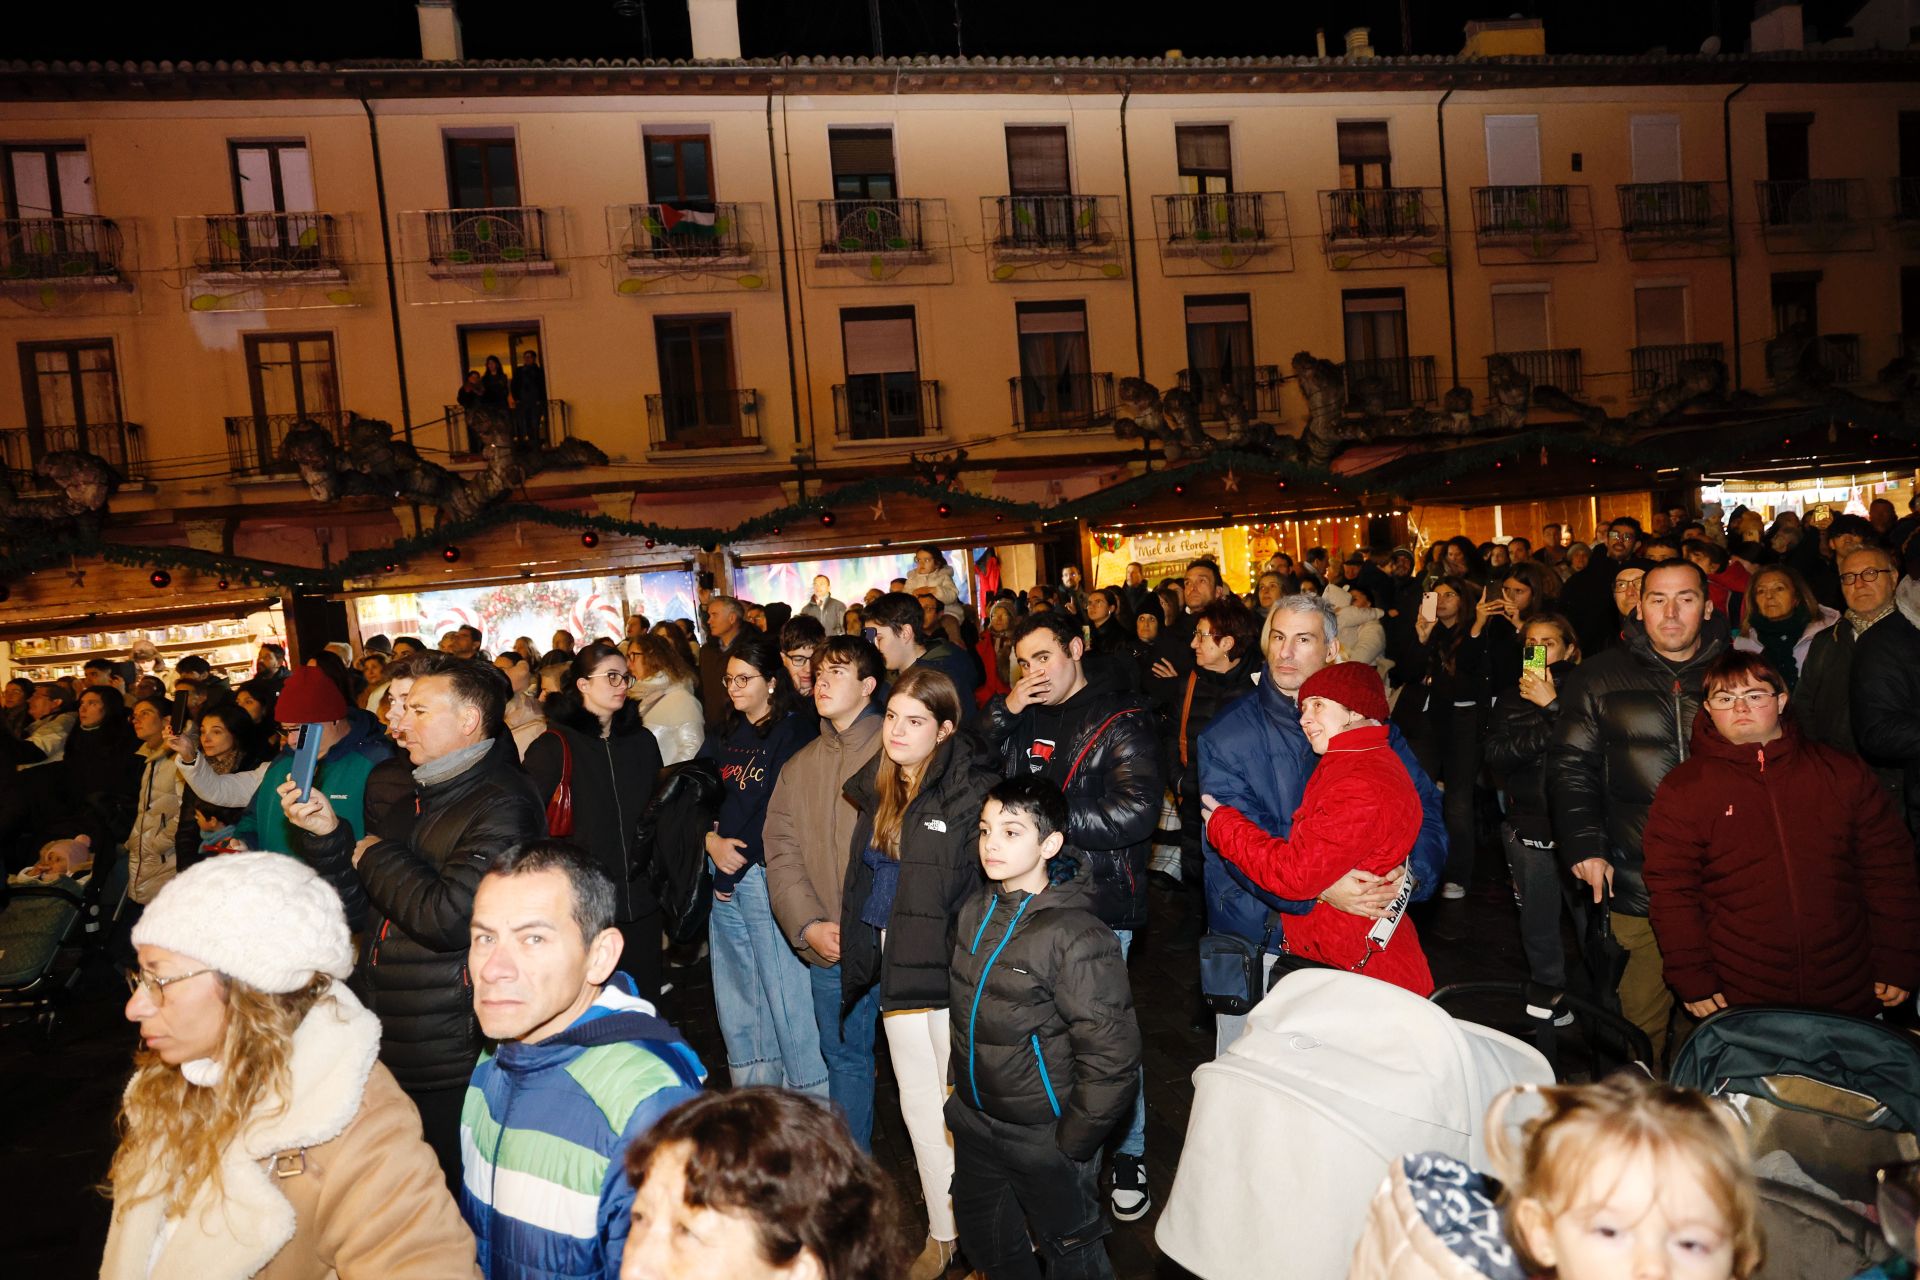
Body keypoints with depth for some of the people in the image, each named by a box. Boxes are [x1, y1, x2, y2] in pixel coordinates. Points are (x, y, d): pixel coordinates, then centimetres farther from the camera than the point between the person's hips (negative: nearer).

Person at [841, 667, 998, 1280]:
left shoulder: (973, 787, -13)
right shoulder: (876, 789, 8)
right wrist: (859, 957, 15)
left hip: (956, 974, -6)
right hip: (898, 973, 7)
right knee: (920, 1113, 16)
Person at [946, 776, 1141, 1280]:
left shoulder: (1077, 937, -25)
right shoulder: (975, 911, -2)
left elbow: (1111, 1054, -23)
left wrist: (1073, 1141, -16)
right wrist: (960, 1085, 15)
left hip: (1043, 1137, -7)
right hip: (974, 1124, 7)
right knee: (984, 1239, 26)